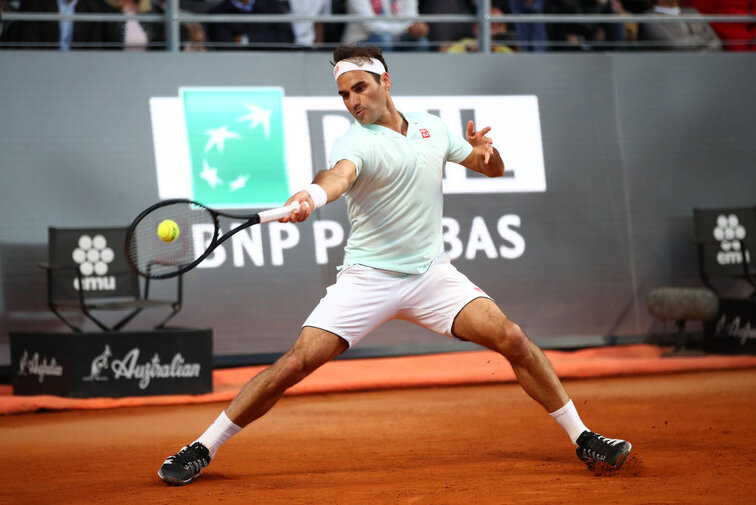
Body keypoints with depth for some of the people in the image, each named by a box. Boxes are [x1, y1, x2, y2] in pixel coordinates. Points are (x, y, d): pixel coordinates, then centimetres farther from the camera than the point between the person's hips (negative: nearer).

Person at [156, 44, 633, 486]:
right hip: (367, 280, -3)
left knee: (512, 338, -13)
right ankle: (203, 449, -2)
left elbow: (494, 170, 17)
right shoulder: (355, 142, -11)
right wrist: (312, 195, -60)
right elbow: (340, 174, -36)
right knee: (296, 363, -13)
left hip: (432, 273, 3)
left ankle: (582, 437, 1)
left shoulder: (432, 127, 6)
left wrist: (485, 151, -8)